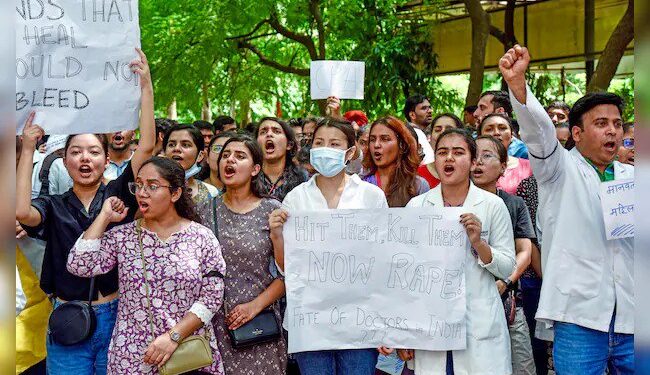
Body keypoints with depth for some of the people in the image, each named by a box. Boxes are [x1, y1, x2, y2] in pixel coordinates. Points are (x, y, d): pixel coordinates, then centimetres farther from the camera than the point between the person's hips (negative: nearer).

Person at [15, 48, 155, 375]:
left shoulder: (118, 195, 2)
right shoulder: (53, 207, 2)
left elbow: (146, 146, -8)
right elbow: (21, 212, -20)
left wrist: (146, 86, -11)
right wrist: (27, 150, -14)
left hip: (117, 315, 0)